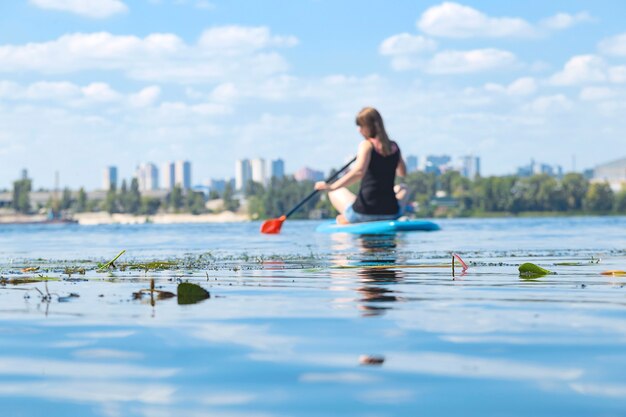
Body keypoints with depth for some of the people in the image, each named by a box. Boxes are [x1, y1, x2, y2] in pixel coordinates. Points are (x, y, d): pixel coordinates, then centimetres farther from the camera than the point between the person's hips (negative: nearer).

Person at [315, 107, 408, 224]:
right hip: (391, 212, 3)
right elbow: (402, 173, 26)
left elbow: (359, 171, -26)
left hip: (363, 213, -3)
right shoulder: (394, 146, 8)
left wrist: (331, 187, -23)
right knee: (401, 189, 40)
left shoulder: (366, 145, -8)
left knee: (336, 192, 26)